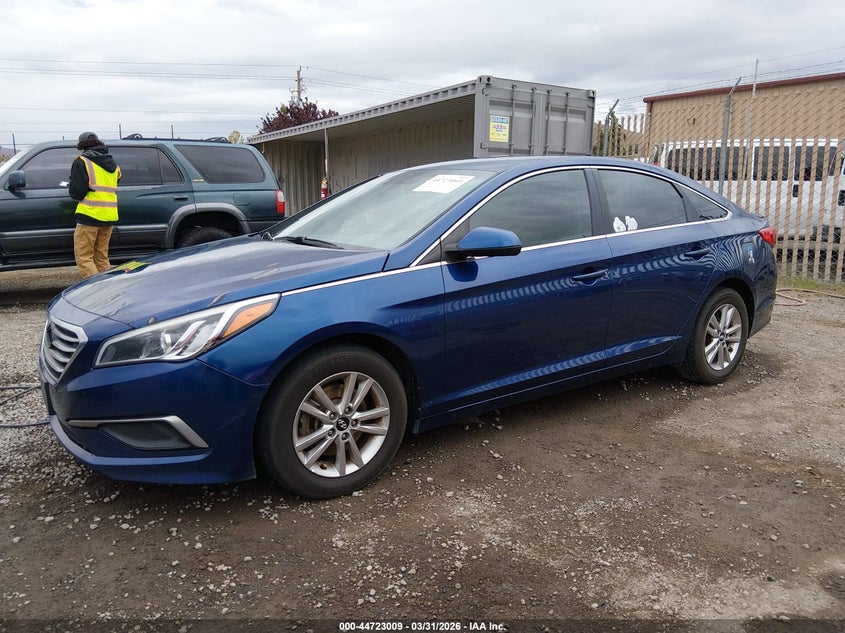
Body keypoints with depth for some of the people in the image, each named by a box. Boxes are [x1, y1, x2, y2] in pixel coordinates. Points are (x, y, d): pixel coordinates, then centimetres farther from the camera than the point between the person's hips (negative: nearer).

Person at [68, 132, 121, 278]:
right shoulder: (113, 164, 16)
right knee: (102, 258, 14)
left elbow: (76, 192, -12)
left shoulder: (82, 161, -5)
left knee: (83, 258, -3)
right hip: (109, 217, 7)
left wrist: (71, 187, 10)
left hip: (90, 216, -7)